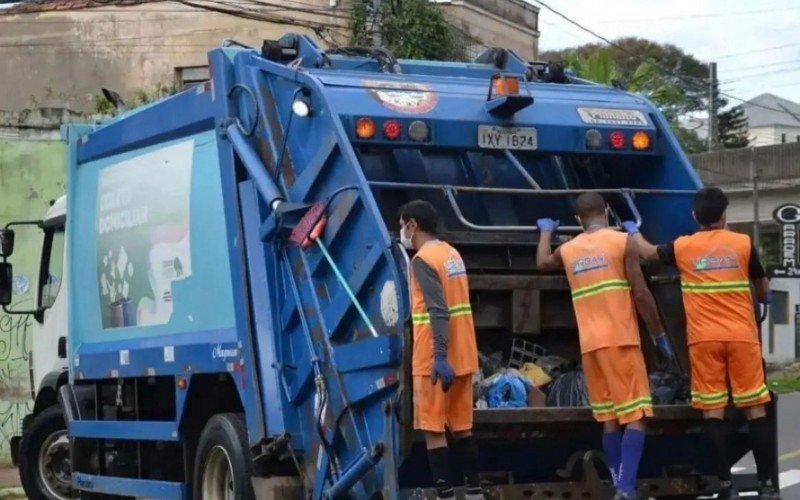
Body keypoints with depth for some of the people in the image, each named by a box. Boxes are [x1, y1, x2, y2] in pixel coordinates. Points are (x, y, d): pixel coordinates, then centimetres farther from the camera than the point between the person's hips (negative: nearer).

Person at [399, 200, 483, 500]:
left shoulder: (422, 260, -12)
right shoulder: (452, 254, 14)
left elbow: (438, 311, -22)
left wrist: (440, 357, -27)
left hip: (436, 360, -8)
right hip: (462, 355, 8)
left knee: (432, 428, -4)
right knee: (461, 427, 13)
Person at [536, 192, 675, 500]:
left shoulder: (567, 250, 12)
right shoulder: (623, 242, -2)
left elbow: (542, 263, 36)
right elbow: (641, 294, -7)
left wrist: (546, 231, 53)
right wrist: (659, 335, 1)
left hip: (590, 345, 5)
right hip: (620, 340, -5)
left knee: (610, 419, 10)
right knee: (635, 417, -7)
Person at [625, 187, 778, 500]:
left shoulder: (682, 247, 3)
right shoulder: (743, 243, 2)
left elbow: (648, 252, 24)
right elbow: (763, 291, 13)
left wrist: (633, 232, 45)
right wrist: (763, 297, 38)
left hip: (704, 339, 0)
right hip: (742, 336, 0)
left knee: (713, 410, 2)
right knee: (755, 408, 2)